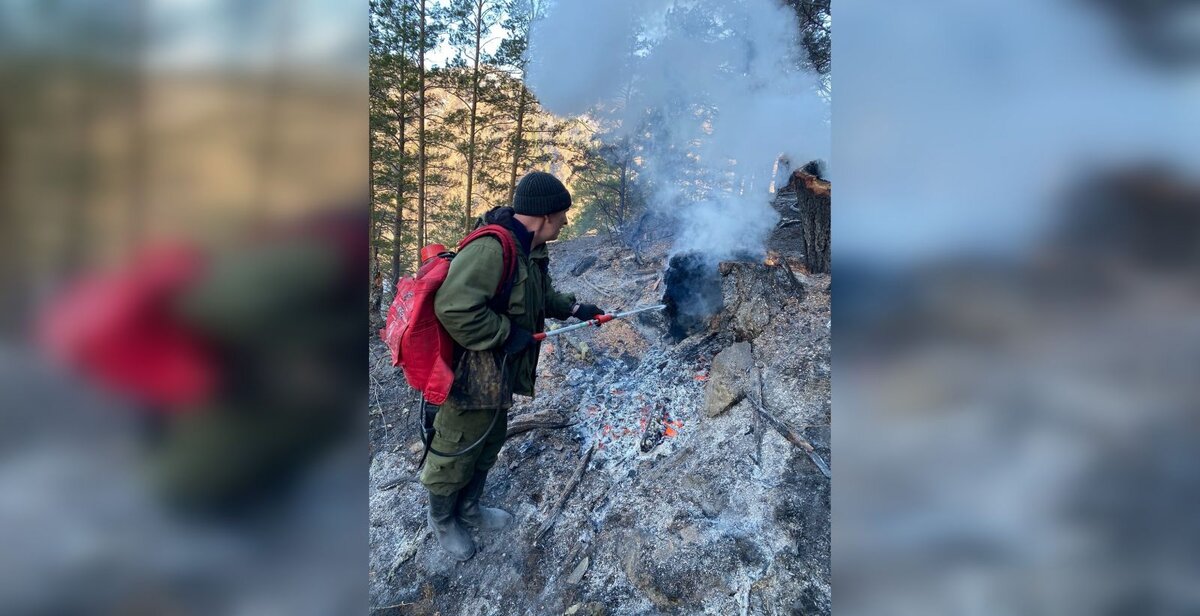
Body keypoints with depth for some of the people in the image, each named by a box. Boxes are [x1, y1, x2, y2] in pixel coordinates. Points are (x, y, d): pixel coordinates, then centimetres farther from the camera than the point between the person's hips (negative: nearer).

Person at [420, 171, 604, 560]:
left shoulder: (530, 252, 7)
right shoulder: (490, 248, -28)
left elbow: (543, 295, 26)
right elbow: (454, 308, -36)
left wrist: (575, 309, 16)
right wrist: (508, 334, -27)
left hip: (499, 374, 10)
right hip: (471, 377, -10)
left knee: (490, 443, 25)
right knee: (457, 451, 10)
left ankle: (468, 509, 46)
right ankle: (442, 518, 34)